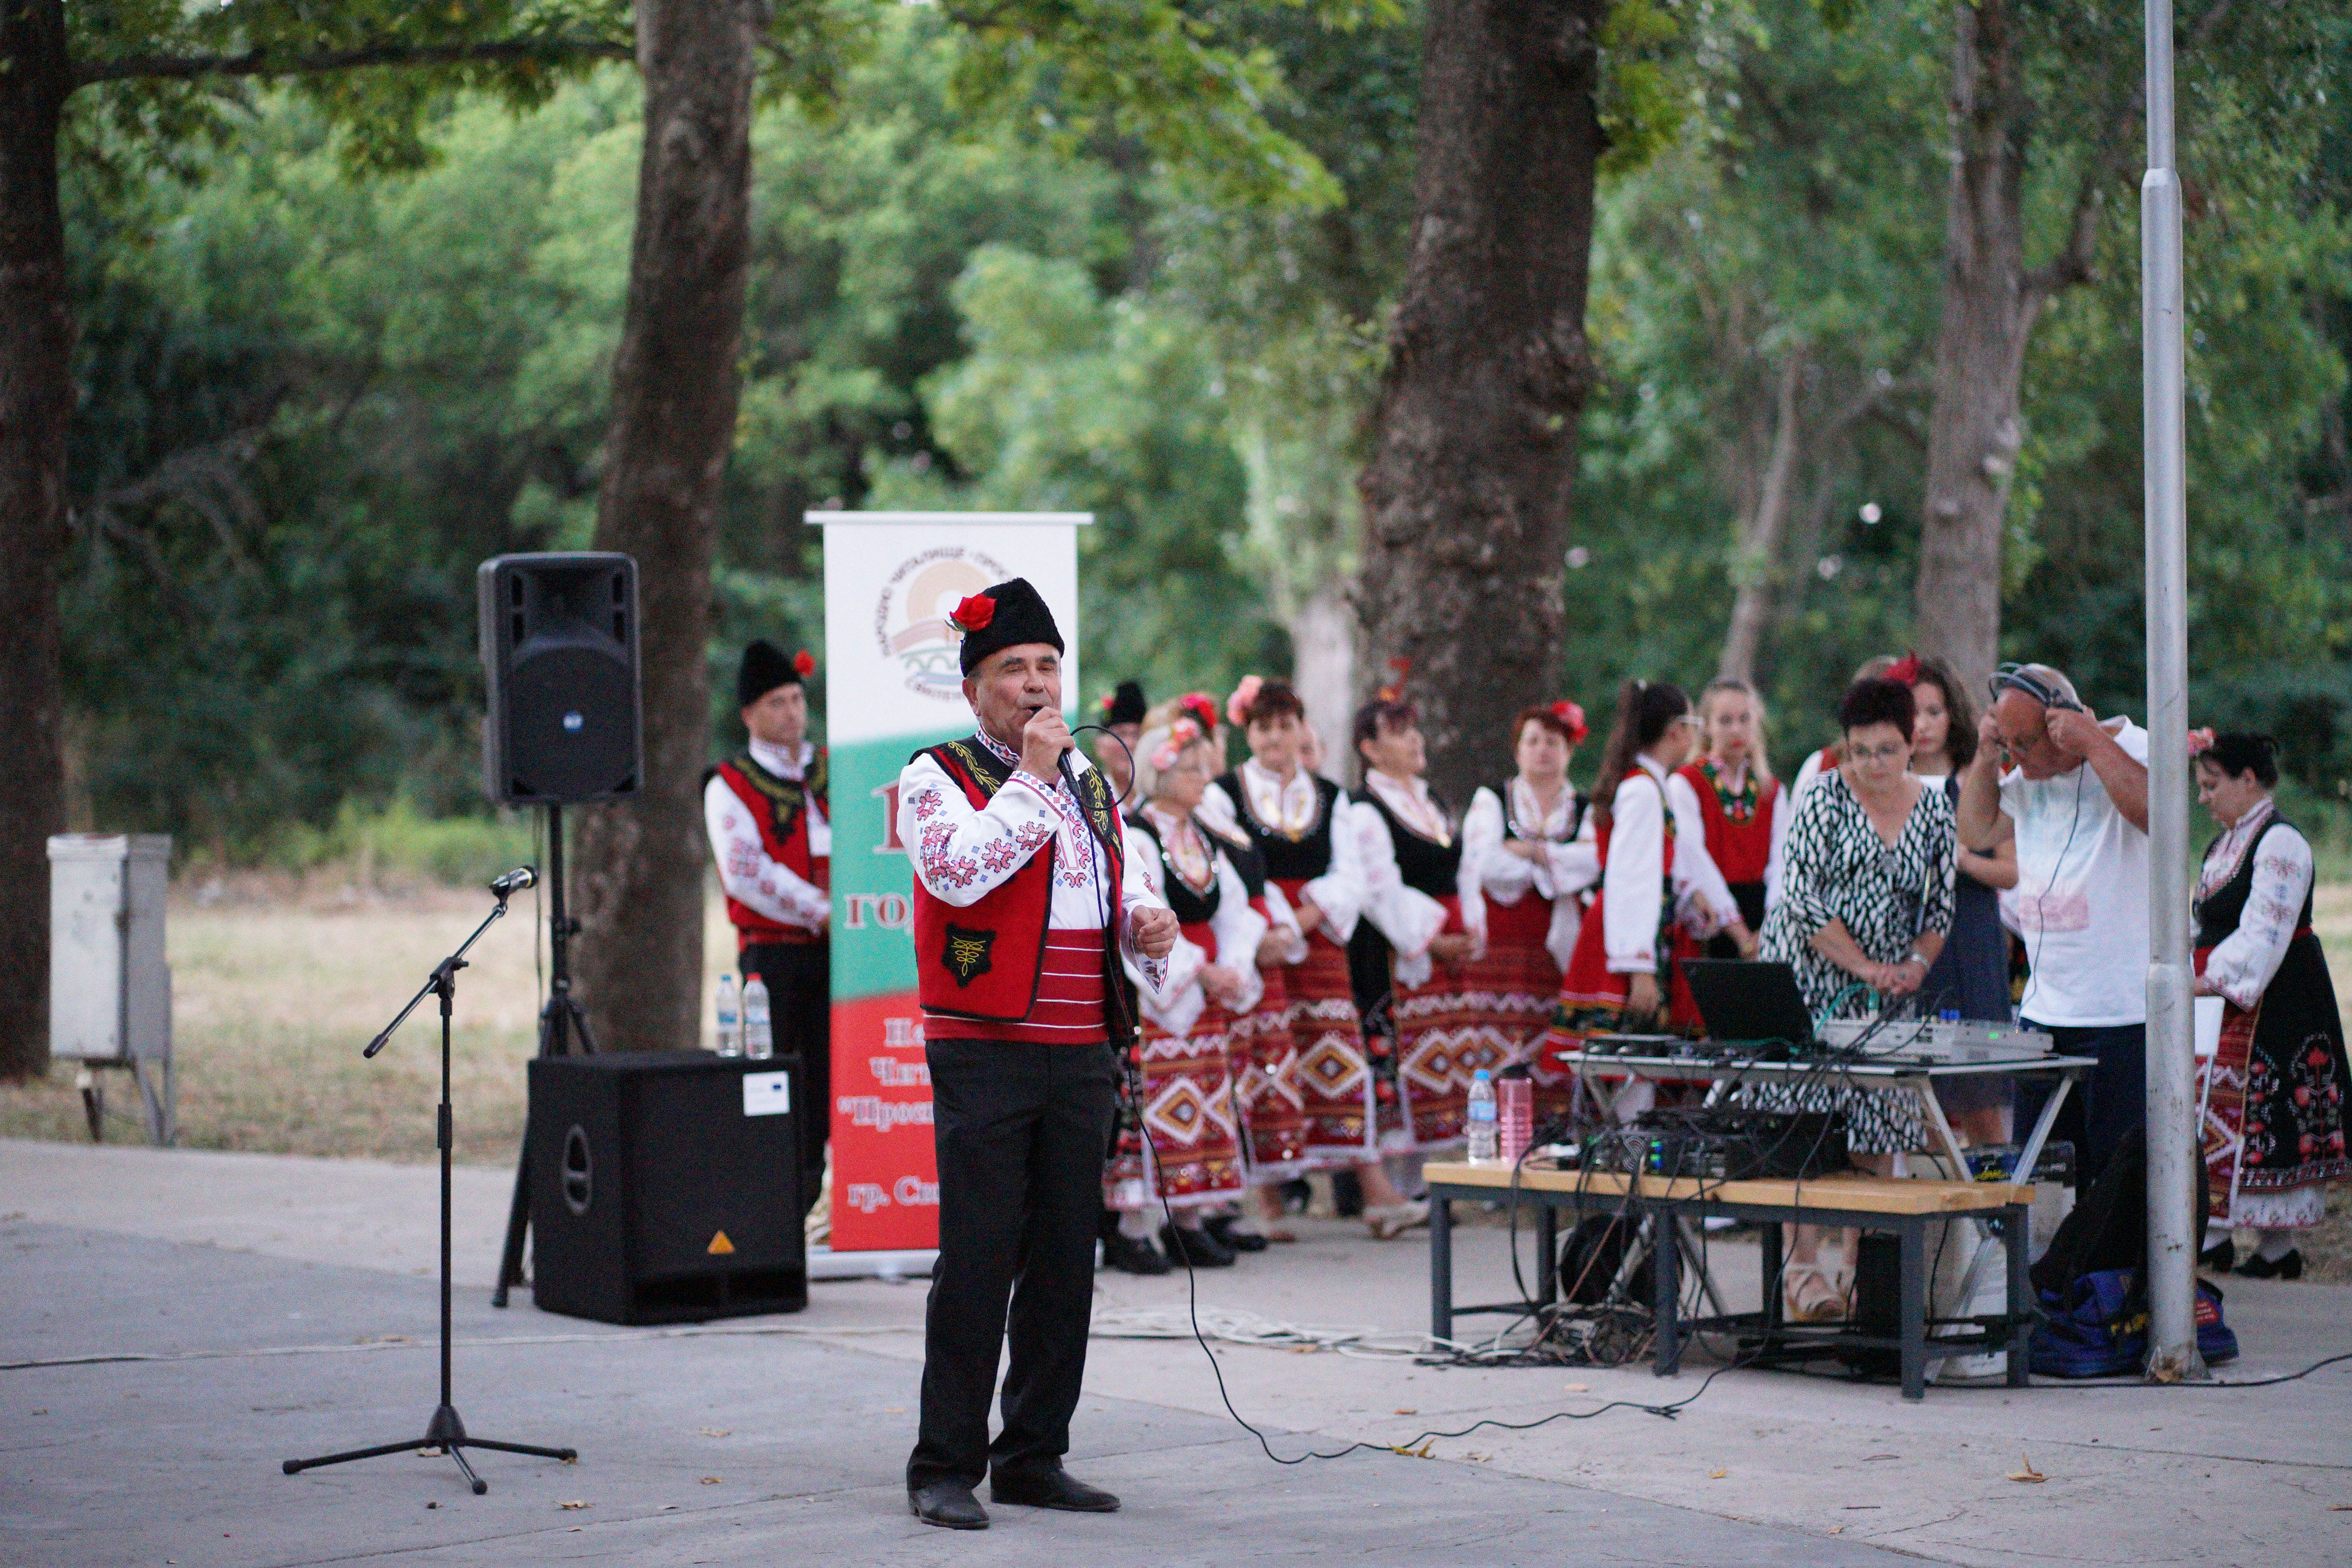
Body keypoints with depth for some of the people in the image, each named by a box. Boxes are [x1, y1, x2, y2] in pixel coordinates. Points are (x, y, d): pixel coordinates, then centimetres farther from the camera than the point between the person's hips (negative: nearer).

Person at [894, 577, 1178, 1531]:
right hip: (985, 1052, -6)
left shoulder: (1090, 784, 18)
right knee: (977, 1261, -7)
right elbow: (960, 870, -20)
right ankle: (944, 1469, -2)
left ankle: (1034, 1457, 16)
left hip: (1083, 1055, 6)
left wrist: (1149, 922, 2)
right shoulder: (936, 777, -2)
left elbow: (1126, 890, 25)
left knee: (1064, 1263, 7)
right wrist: (1030, 776, -14)